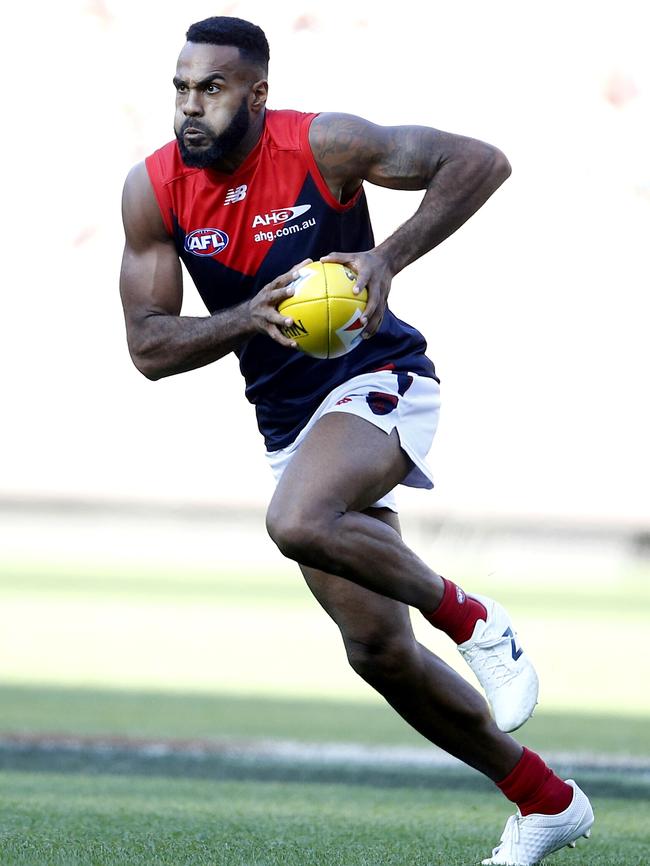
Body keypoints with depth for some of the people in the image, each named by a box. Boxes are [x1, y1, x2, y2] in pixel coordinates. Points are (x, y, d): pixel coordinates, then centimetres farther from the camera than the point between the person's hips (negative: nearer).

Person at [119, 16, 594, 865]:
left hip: (378, 382, -6)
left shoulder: (321, 146, -17)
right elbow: (148, 348, -6)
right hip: (289, 422, 6)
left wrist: (387, 258, -26)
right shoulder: (153, 190, -5)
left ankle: (470, 617, -10)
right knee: (379, 651, 5)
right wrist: (250, 317, -24)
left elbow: (481, 162, -15)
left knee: (297, 523, -35)